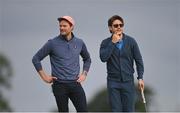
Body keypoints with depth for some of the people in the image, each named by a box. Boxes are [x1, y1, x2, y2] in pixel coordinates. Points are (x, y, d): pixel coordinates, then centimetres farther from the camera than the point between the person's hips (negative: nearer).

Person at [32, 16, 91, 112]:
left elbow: (87, 59, 26)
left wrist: (84, 74, 12)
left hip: (75, 84, 2)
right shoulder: (52, 43, -3)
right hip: (59, 85, -2)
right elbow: (36, 59, 3)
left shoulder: (79, 43, 7)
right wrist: (44, 76, -1)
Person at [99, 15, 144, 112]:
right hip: (113, 82, 0)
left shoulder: (131, 41, 0)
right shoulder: (106, 43, 0)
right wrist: (113, 43, -16)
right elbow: (103, 58, -16)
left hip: (128, 81, 0)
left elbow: (138, 60, 4)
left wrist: (140, 78, -2)